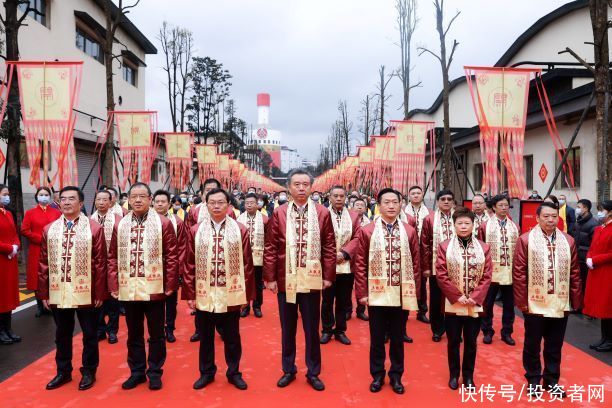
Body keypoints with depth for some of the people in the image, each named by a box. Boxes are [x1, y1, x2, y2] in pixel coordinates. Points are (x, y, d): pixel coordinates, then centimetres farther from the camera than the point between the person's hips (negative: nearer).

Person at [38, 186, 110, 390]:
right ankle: (63, 371, 33)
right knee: (62, 335, 16)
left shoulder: (94, 228, -6)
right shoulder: (49, 229, 5)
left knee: (90, 334, 10)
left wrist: (100, 292, -8)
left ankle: (89, 372, 26)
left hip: (86, 293, -3)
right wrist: (44, 293, 4)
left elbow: (101, 263, -6)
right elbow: (44, 264, 7)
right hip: (58, 293, 3)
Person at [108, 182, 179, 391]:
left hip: (154, 288, -3)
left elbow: (171, 256, -6)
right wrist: (114, 285, 1)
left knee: (156, 334, 9)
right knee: (134, 334, 15)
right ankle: (136, 372, 29)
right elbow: (114, 257, 6)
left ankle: (155, 372, 23)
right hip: (128, 289, 3)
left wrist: (170, 284, -9)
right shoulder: (120, 225, 5)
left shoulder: (163, 223, -5)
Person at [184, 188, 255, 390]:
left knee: (232, 337, 12)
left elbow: (247, 265, -2)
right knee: (205, 337, 15)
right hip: (204, 295, 1)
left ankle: (234, 372, 29)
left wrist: (247, 294, -3)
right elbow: (190, 265, 2)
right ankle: (206, 372, 32)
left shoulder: (240, 230, -3)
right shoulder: (195, 231, 1)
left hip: (231, 295, -1)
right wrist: (190, 294, -1)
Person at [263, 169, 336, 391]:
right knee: (287, 328, 14)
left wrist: (328, 276, -3)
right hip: (285, 279, 1)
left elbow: (329, 247, 0)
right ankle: (288, 370, 30)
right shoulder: (279, 213, -1)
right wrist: (270, 277, -4)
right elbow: (270, 248, -1)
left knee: (312, 329, 11)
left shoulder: (323, 213, -1)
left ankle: (313, 373, 26)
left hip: (311, 280, 0)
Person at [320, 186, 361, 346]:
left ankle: (340, 331, 24)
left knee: (344, 300, 10)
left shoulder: (354, 216, 7)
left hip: (347, 266, 2)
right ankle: (327, 330, 23)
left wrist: (344, 253, -12)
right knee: (327, 300, 8)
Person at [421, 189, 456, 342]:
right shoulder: (429, 219, -2)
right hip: (435, 267, -1)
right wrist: (426, 267, -7)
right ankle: (437, 330, 23)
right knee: (436, 299, 8)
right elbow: (424, 245, -3)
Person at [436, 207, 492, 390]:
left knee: (471, 342, 12)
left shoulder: (484, 248, 1)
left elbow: (487, 276, -2)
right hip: (452, 305, -1)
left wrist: (475, 297, -13)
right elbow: (441, 275, -8)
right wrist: (457, 296, -14)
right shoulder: (444, 247, -4)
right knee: (453, 342, 11)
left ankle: (468, 376, 28)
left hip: (476, 305, 1)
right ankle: (454, 375, 27)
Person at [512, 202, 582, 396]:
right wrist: (521, 301, -10)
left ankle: (551, 380, 31)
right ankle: (533, 380, 27)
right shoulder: (526, 240, -8)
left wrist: (575, 300, 7)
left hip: (560, 305, 3)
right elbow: (518, 272, -8)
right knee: (532, 345, 11)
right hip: (534, 304, -3)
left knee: (555, 346, 15)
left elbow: (574, 273, 8)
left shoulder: (568, 241, 4)